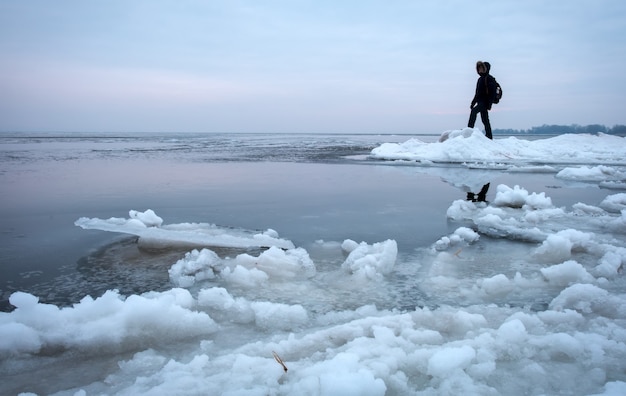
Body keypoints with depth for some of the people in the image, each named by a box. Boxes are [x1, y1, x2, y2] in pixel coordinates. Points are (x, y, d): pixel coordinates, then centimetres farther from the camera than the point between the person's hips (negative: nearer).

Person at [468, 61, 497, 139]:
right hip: (480, 102, 9)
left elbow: (492, 92, -15)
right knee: (485, 120, 9)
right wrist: (473, 103, 20)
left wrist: (489, 104, -23)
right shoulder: (480, 79, 20)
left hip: (485, 102, -9)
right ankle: (489, 136, 12)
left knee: (474, 111, -27)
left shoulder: (489, 78, -7)